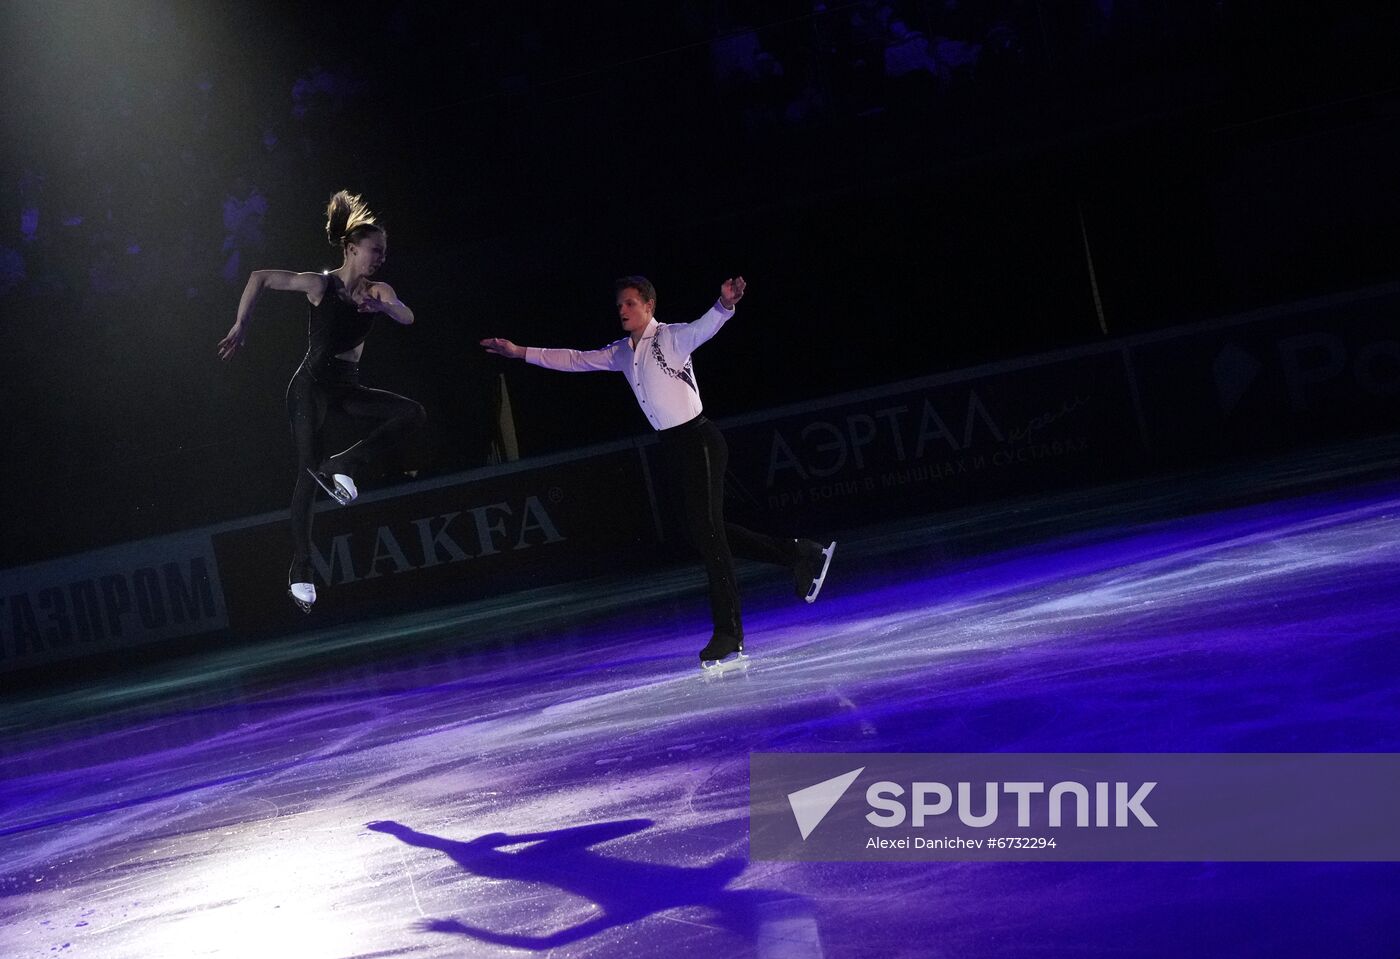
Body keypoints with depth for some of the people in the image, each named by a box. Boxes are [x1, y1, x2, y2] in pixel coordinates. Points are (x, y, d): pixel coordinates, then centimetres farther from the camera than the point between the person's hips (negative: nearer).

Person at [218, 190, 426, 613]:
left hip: (346, 388, 6)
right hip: (311, 386, -6)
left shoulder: (378, 291, 5)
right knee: (308, 473, -11)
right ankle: (300, 573, -6)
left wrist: (382, 306, -34)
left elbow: (407, 317, -13)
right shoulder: (320, 285, -8)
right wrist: (240, 327, -13)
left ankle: (342, 465, -10)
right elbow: (260, 278, -9)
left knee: (412, 413, -13)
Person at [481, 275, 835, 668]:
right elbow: (574, 360, 21)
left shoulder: (671, 338, -12)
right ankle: (799, 554, 23)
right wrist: (520, 352, 21)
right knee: (703, 529, 11)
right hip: (673, 445, 9)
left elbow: (704, 327, -32)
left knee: (706, 529, -12)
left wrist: (725, 304, -54)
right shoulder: (621, 353, 11)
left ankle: (729, 633, -11)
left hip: (698, 441, -9)